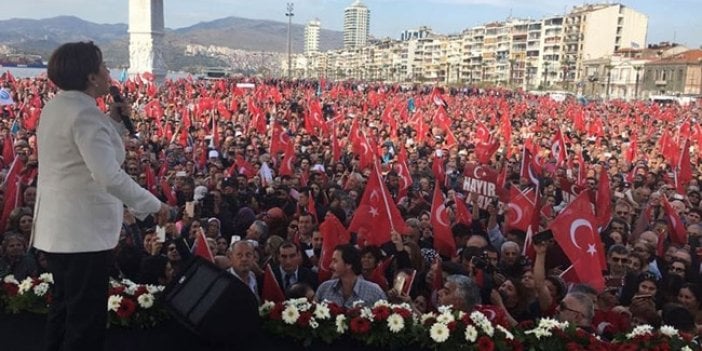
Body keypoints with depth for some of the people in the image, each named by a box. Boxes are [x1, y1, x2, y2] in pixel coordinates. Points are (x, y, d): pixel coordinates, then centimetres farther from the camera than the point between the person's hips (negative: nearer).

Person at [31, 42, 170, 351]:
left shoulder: (56, 106, 11)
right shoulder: (84, 112, -19)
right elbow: (109, 175, -28)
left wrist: (114, 119, 10)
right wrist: (154, 205, -22)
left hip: (58, 227, 10)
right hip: (83, 231, -10)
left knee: (65, 308, 21)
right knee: (87, 318, 0)